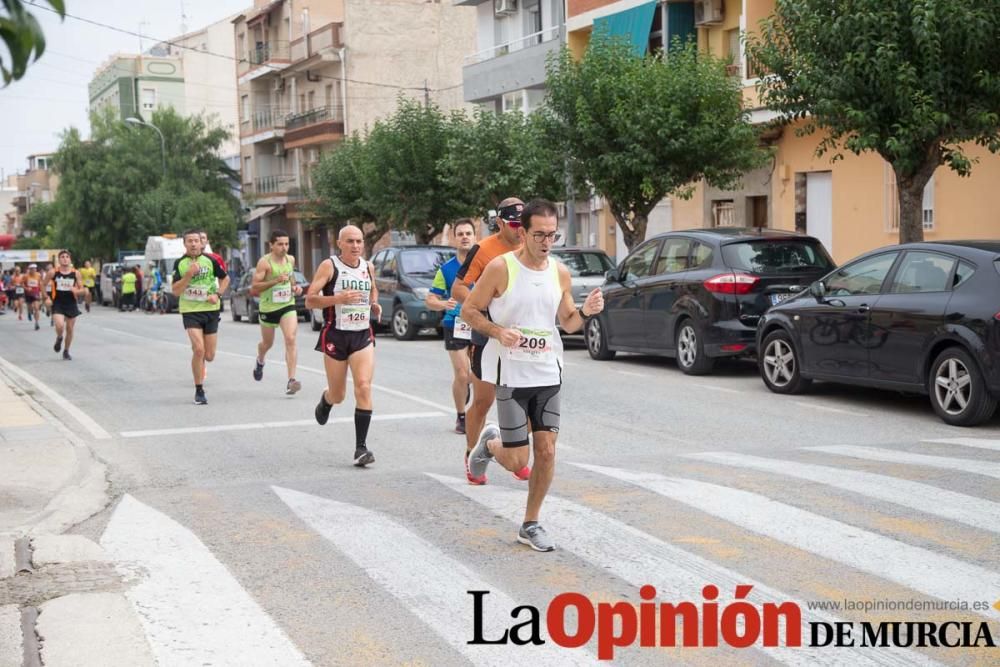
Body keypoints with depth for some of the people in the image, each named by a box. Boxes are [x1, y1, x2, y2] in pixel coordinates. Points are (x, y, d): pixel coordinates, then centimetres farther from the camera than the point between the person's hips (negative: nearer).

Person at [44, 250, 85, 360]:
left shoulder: (76, 273, -3)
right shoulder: (53, 272, -6)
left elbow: (82, 290, 1)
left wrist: (76, 291, -20)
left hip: (71, 304, 2)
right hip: (58, 304, -2)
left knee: (70, 329, 9)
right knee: (60, 326, -22)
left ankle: (66, 351, 29)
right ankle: (59, 338, 13)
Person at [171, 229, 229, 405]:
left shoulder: (210, 261, 0)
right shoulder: (180, 264, -2)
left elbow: (225, 278, 15)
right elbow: (176, 291, -7)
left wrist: (217, 294, -2)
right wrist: (189, 274, -19)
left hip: (211, 311, 2)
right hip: (190, 311, -2)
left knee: (209, 356, 3)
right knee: (198, 349, -19)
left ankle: (199, 365, 41)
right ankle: (199, 391, -5)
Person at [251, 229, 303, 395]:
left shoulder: (290, 259, 3)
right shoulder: (265, 262, -14)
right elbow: (253, 289, -17)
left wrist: (295, 287, 4)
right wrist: (275, 281, -27)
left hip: (288, 306, 2)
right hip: (268, 307, -2)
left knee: (290, 339, -18)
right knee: (267, 343, 17)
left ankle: (291, 380, -22)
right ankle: (260, 361, 54)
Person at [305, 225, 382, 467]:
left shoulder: (368, 267, 8)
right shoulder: (329, 266, -7)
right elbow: (310, 300, -12)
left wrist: (375, 305, 7)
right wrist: (338, 298, -26)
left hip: (363, 335, 3)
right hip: (335, 335, -2)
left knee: (364, 388, -15)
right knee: (338, 395, 9)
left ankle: (361, 447, -12)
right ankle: (325, 400, 49)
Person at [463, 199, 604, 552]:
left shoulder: (560, 272, 4)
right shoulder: (500, 268, -10)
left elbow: (568, 323, 14)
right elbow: (469, 310, -3)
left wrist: (585, 312, -8)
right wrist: (498, 331, -20)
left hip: (548, 373, 4)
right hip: (510, 373, -4)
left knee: (547, 450, 0)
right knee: (517, 460, -4)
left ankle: (531, 524, 15)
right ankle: (490, 441, 32)